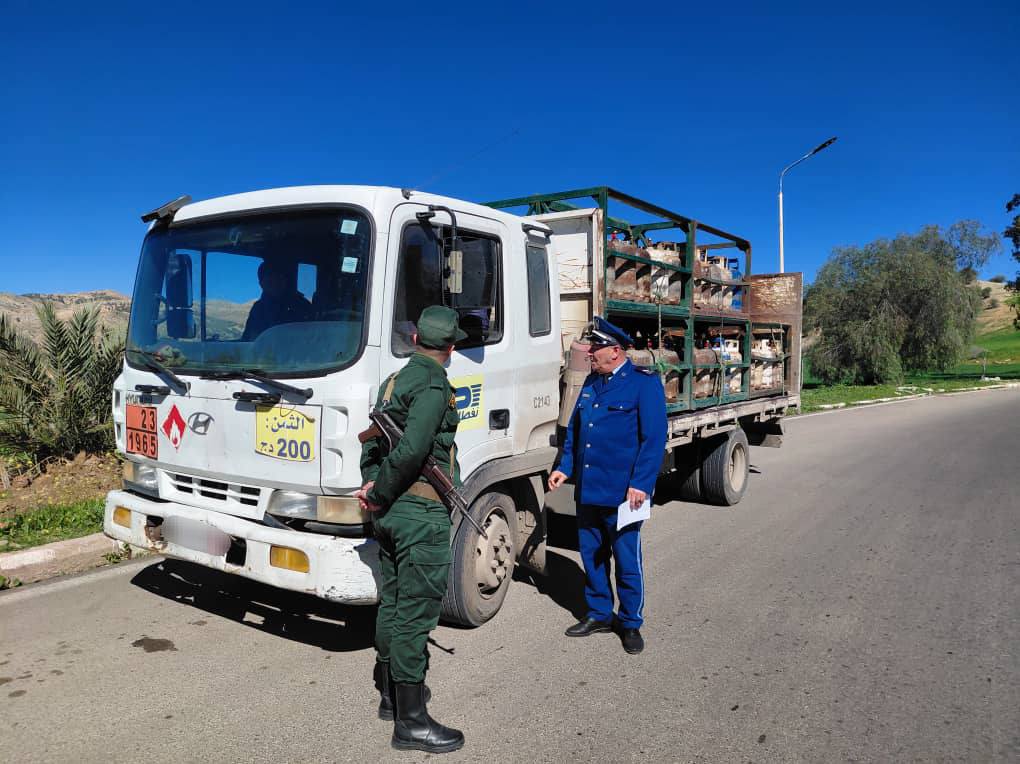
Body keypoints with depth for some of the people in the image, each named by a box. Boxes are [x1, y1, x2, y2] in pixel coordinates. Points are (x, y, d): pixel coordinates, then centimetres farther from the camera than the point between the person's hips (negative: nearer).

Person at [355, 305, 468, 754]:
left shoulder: (393, 381, 14)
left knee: (391, 604, 18)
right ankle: (411, 720, 7)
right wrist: (381, 493, -14)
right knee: (416, 612, -2)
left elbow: (372, 444, 14)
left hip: (390, 513, 9)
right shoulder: (434, 386, -14)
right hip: (422, 513, -9)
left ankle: (391, 694, 33)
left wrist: (374, 488, 3)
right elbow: (412, 449, -26)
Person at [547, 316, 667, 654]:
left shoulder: (644, 383, -9)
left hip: (622, 493, -6)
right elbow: (574, 429, 18)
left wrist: (641, 484, -17)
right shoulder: (591, 382, 12)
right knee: (591, 555, 15)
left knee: (627, 560, 6)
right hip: (587, 488, 7)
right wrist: (564, 467, 9)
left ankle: (631, 623, 23)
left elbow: (654, 437, -13)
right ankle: (599, 614, 32)